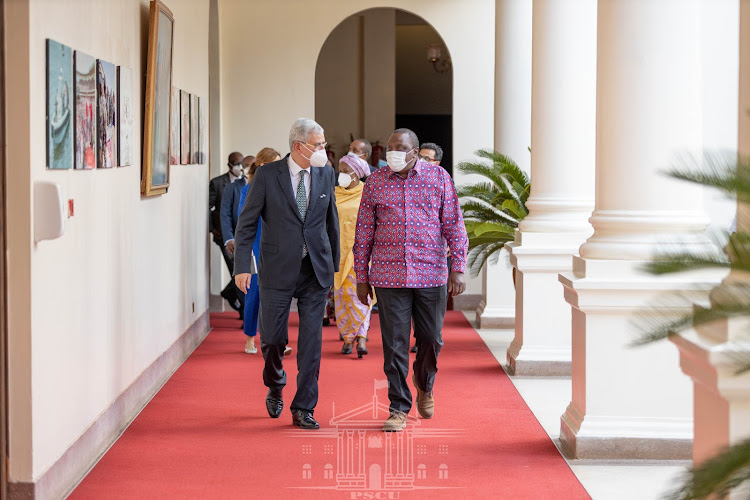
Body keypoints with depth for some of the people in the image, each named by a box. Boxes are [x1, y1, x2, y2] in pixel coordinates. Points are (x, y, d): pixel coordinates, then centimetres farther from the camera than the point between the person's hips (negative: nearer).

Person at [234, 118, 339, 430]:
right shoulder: (267, 175, -5)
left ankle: (303, 409, 8)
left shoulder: (325, 175, 5)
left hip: (316, 270, 2)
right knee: (273, 338, 2)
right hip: (278, 270, -2)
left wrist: (333, 263, 15)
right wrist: (242, 266, -10)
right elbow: (246, 223, -3)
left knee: (311, 341, 0)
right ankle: (275, 386, 33)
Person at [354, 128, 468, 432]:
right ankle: (399, 408, 8)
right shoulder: (375, 182, 4)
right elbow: (364, 232, 7)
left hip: (430, 274, 0)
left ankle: (424, 384, 36)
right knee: (394, 343, -1)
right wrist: (361, 277, 5)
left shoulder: (439, 178, 2)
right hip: (389, 275, 0)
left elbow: (454, 225, 3)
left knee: (431, 339, 6)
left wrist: (458, 268, -4)